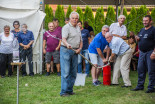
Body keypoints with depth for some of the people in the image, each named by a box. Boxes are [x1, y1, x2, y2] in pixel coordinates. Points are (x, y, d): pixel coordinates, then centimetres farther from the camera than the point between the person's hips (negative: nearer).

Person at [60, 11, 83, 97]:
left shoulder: (78, 28, 17)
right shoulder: (66, 27, -8)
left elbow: (81, 40, 21)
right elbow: (63, 39, -22)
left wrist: (79, 48, 3)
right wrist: (67, 45, -43)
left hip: (75, 52, 7)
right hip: (66, 50, -7)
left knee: (73, 72, 8)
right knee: (66, 72, -9)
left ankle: (70, 90, 18)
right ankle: (63, 91, -6)